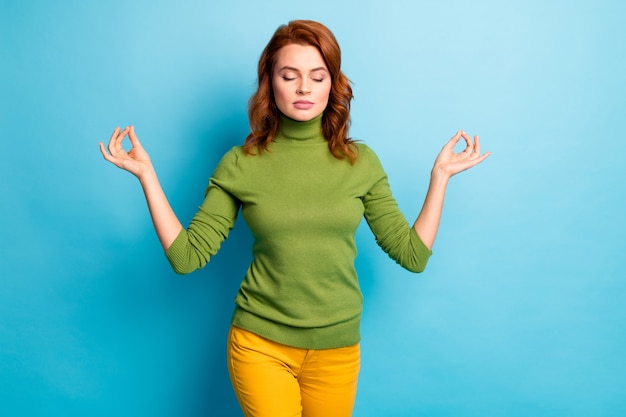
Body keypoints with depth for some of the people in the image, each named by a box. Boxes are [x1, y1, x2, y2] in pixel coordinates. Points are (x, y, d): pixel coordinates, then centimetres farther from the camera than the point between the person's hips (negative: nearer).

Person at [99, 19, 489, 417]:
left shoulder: (361, 162, -3)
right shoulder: (240, 165, -6)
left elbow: (413, 254, -1)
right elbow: (186, 255, -7)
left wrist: (440, 175, -4)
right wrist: (146, 174, -12)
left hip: (337, 349, 2)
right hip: (259, 343, -1)